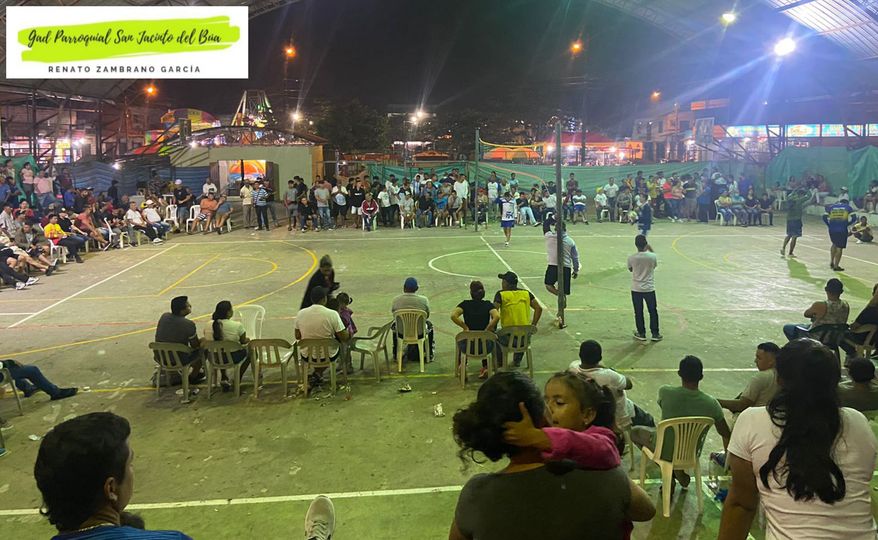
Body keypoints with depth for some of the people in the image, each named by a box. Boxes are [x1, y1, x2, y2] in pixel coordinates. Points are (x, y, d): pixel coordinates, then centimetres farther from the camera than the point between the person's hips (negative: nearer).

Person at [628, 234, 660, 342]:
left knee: (638, 312, 11)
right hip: (649, 288, 0)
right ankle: (655, 334, 20)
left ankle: (641, 334, 19)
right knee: (653, 312, 14)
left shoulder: (631, 258, -14)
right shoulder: (652, 256, -14)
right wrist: (651, 249, 14)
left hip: (636, 289, 0)